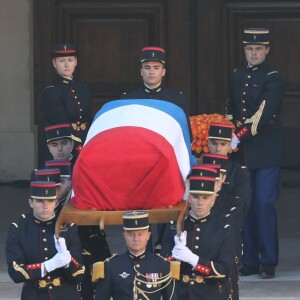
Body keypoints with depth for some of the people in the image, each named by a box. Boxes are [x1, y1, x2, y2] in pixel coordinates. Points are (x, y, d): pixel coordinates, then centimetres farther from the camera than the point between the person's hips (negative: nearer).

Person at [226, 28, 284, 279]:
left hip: (266, 153, -6)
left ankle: (268, 262, -1)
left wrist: (239, 136, -22)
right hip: (242, 152, 6)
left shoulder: (273, 79, -7)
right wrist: (228, 139, 6)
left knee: (264, 204, -7)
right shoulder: (237, 77, 14)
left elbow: (263, 115, -18)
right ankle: (249, 261, 11)